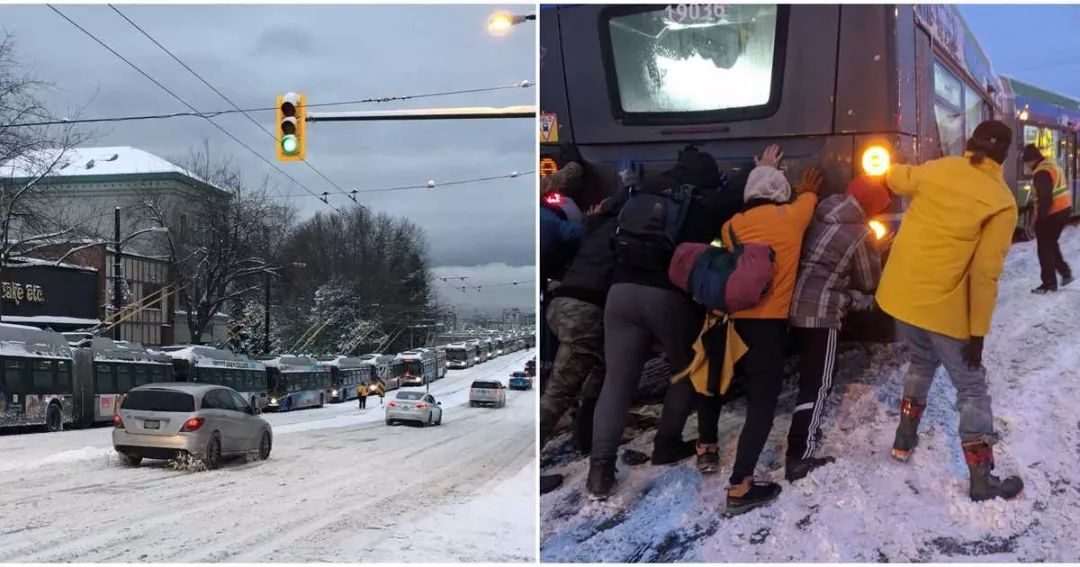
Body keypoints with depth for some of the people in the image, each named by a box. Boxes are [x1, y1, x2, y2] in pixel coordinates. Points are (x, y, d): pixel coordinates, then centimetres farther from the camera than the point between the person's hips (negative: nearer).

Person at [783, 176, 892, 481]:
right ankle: (799, 458, -8)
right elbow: (869, 281, 2)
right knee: (817, 384, -4)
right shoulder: (861, 234, -9)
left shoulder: (819, 217, 10)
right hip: (820, 312, -8)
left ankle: (808, 431, 38)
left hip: (795, 304, 8)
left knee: (811, 376, 24)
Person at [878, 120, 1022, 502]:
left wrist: (890, 170, 47)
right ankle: (981, 479, 4)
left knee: (922, 361, 30)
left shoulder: (936, 170, 1)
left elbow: (899, 179, 23)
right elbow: (985, 272, -15)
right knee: (971, 387, 6)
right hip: (943, 306, -5)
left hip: (902, 292, 5)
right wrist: (978, 330, -10)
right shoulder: (1001, 201, -11)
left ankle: (905, 439, 35)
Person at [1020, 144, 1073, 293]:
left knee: (1045, 249, 1)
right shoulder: (1053, 166, 12)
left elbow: (1045, 200, -26)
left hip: (1052, 214, -10)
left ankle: (1049, 283, 7)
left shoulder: (1042, 173, -21)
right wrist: (1028, 207, 21)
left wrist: (1039, 219, -18)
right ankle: (1065, 272, 27)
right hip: (1064, 209, 10)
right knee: (1052, 244, 24)